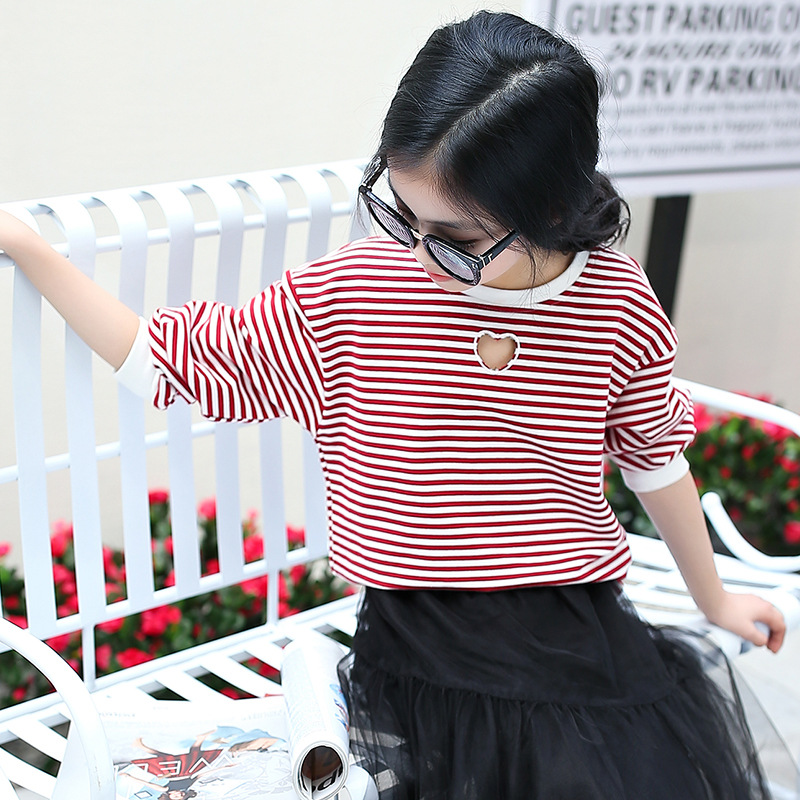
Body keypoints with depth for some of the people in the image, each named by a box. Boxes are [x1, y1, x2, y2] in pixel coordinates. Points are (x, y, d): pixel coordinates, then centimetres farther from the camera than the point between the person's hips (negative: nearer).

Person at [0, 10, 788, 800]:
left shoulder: (619, 304, -6)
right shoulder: (349, 291, -9)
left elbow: (655, 459, 11)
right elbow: (169, 357, 1)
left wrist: (714, 600, 23)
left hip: (579, 640, 2)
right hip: (419, 658, -1)